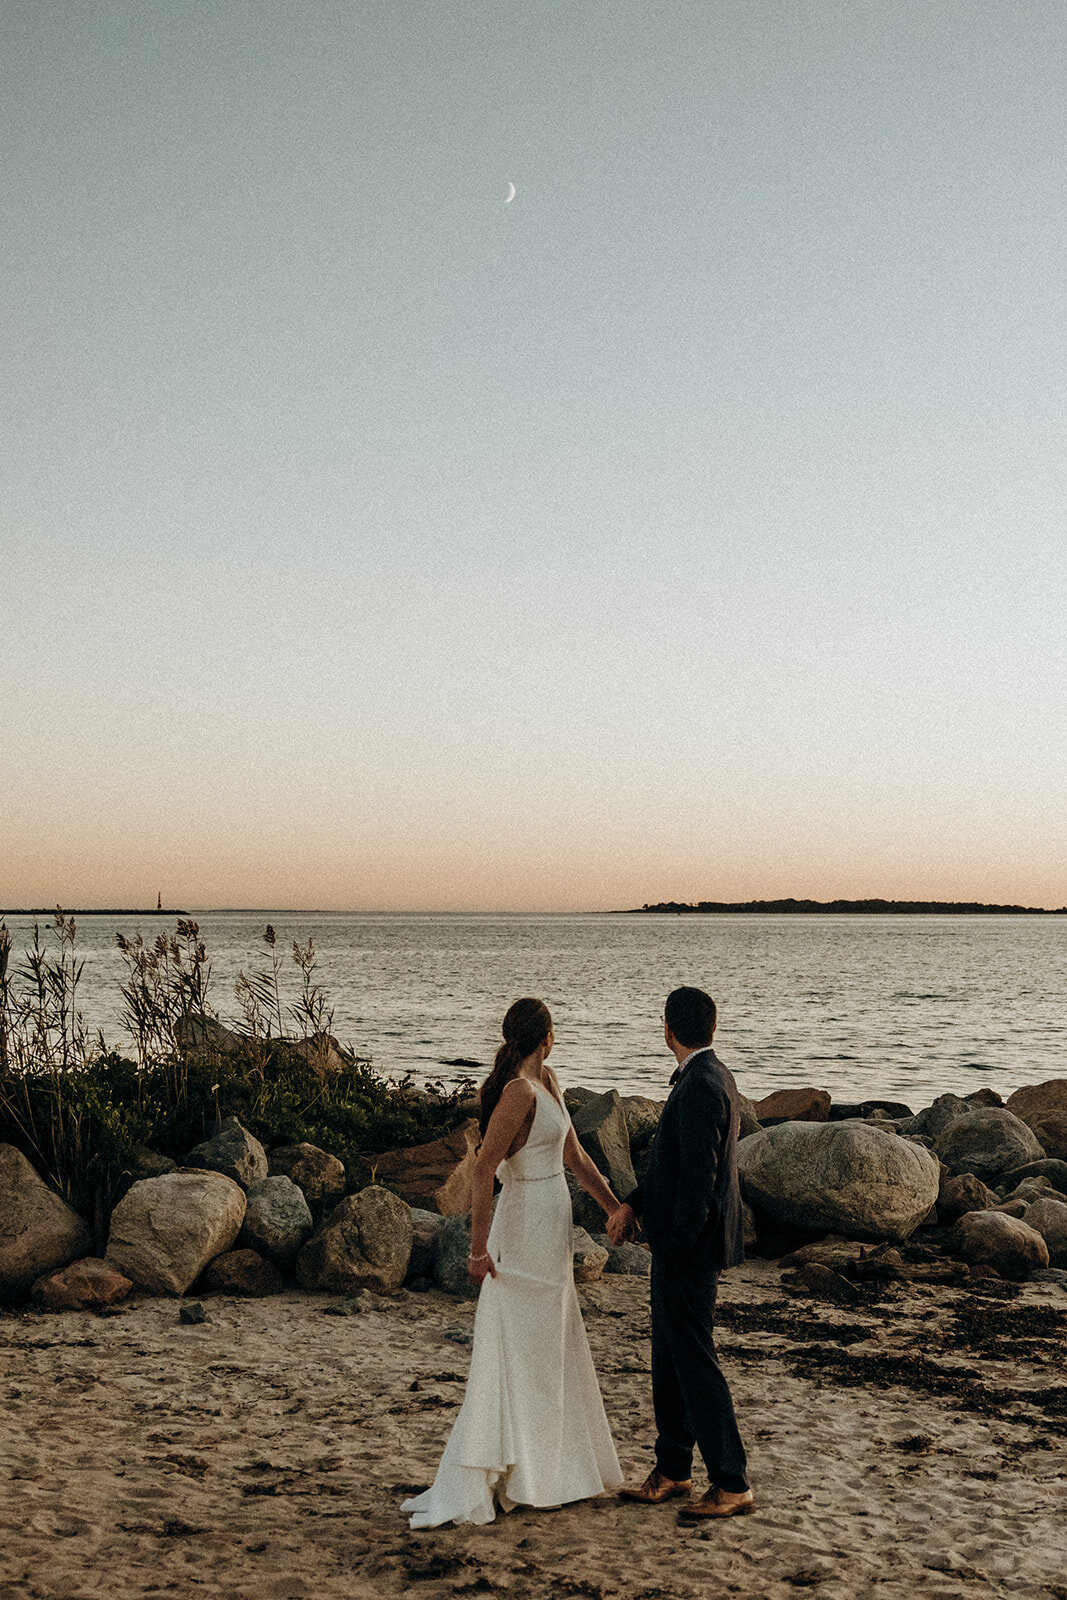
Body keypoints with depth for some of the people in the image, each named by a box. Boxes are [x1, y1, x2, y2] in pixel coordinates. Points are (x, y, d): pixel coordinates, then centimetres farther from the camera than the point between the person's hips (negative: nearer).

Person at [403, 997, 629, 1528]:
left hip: (551, 1229, 10)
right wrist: (479, 1248, -22)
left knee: (555, 1350, 18)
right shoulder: (518, 1091, -20)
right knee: (515, 1357, -4)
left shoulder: (548, 1081, 9)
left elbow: (574, 1155, 16)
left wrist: (616, 1210, 18)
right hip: (526, 1229, -10)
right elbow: (483, 1169, -24)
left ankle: (551, 1466, 29)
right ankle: (466, 1488, 2)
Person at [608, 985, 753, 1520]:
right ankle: (672, 1471, 28)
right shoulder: (709, 1077, 11)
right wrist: (631, 1204, 9)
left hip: (690, 1246, -10)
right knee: (668, 1360, 17)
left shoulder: (701, 1087, -21)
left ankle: (731, 1485, 7)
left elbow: (699, 1176, -23)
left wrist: (677, 1251, -18)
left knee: (694, 1362, -2)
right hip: (680, 1241, 10)